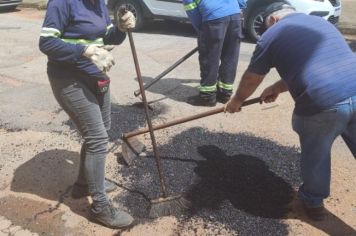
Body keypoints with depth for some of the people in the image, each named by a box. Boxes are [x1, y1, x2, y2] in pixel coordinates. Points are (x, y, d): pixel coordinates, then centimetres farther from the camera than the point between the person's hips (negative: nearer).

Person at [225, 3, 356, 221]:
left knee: (315, 155, 21)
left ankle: (313, 201, 44)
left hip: (323, 103, -4)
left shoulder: (272, 35, 9)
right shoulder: (322, 22, 27)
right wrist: (277, 88, 44)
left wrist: (236, 101, 38)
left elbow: (251, 80, 19)